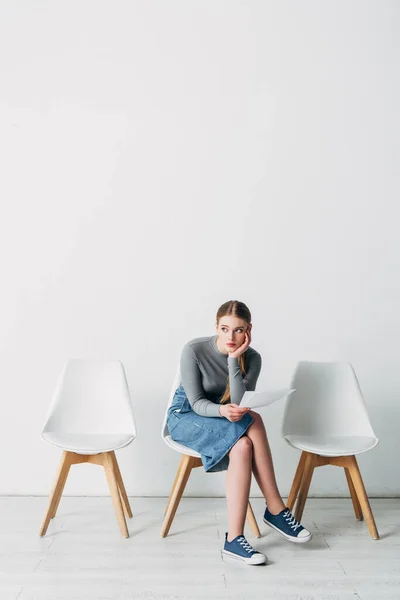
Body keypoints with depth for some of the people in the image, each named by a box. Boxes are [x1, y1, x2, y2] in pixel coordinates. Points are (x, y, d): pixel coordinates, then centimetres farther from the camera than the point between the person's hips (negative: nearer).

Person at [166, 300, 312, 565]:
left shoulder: (251, 358, -12)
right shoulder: (194, 350, -21)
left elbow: (239, 404, -23)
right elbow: (196, 403, -18)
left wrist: (233, 360, -31)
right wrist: (222, 410, -39)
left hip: (222, 420, 4)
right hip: (186, 417, -4)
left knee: (243, 446, -33)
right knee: (253, 423, -31)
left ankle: (235, 538, -27)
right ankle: (276, 510, -23)